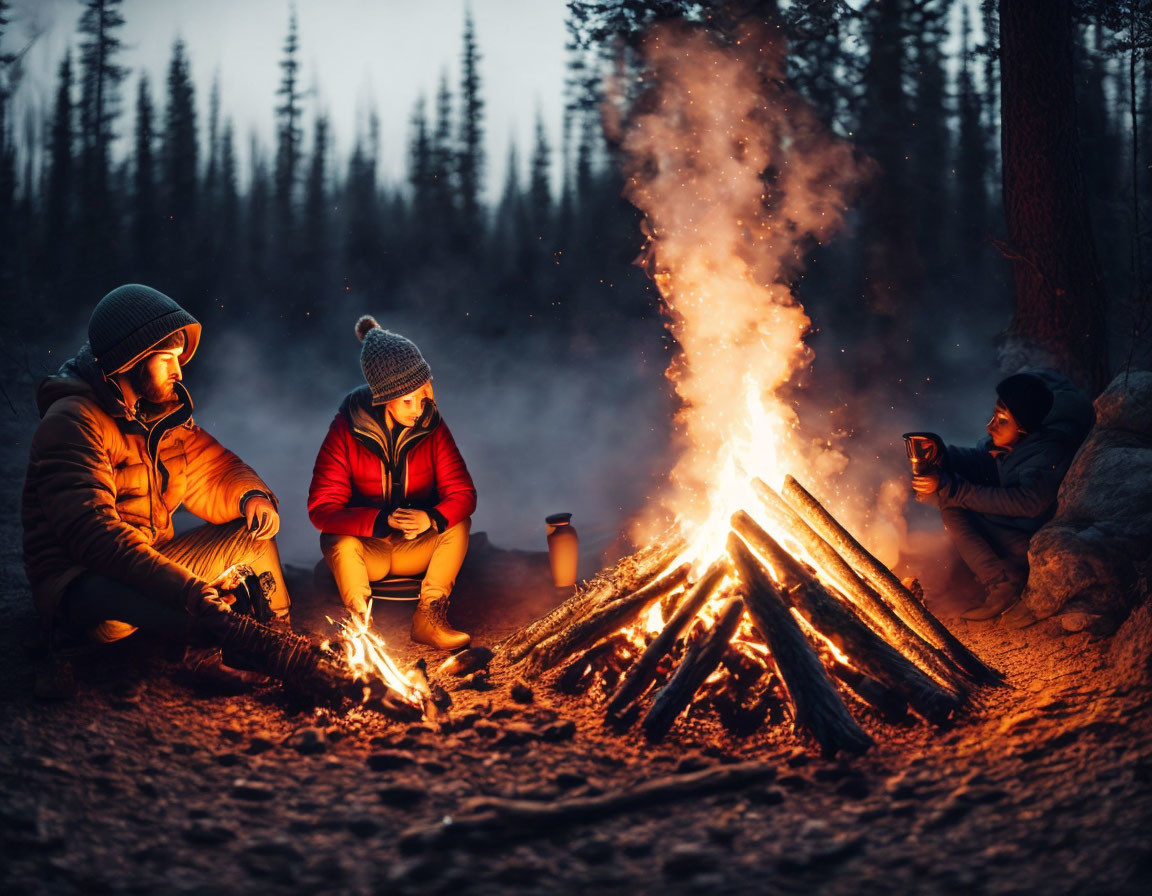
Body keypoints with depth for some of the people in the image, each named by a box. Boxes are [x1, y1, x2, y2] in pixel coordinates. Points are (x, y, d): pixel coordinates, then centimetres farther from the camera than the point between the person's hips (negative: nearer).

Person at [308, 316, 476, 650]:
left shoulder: (431, 426, -9)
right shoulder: (347, 429, -16)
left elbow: (462, 493, -11)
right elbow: (322, 508, -21)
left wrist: (431, 518, -35)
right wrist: (383, 521, -37)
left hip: (416, 547, 3)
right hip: (364, 548, -2)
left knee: (459, 523, -24)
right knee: (337, 542, -34)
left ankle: (429, 618, -22)